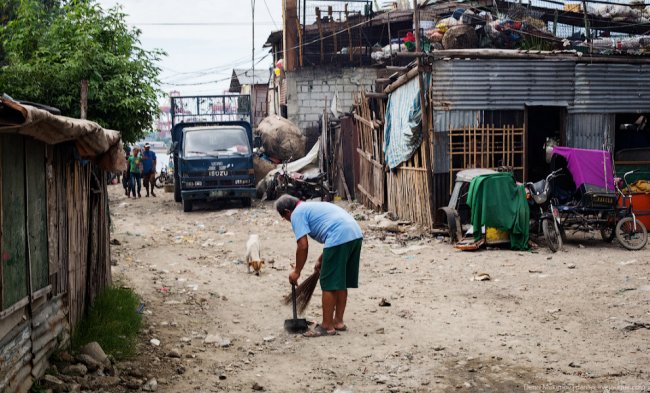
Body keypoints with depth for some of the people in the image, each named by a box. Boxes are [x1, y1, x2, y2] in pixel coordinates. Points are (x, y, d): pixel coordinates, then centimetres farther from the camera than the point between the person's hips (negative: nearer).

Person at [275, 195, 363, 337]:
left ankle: (327, 326, 6)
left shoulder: (297, 214, 4)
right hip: (356, 234, 9)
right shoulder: (313, 206, 31)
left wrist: (296, 271, 8)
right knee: (341, 282, 18)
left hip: (340, 238, -9)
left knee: (329, 284, 0)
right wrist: (321, 260, 34)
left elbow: (303, 246, -3)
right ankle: (338, 321, 26)